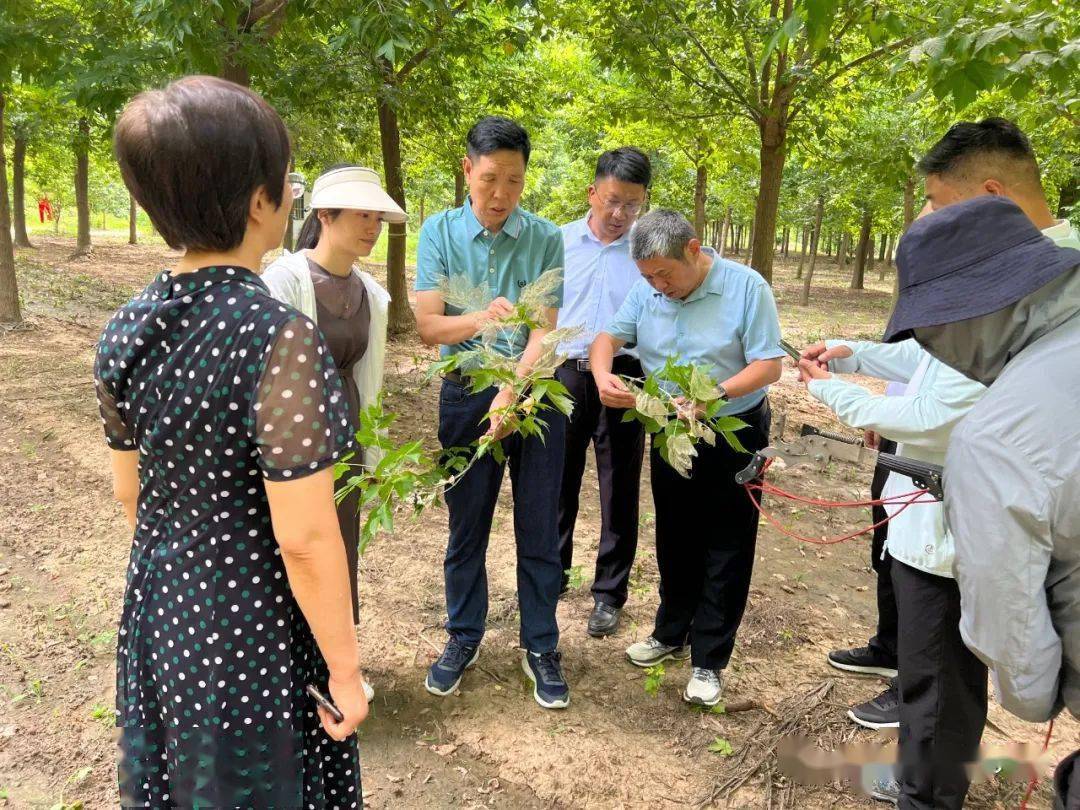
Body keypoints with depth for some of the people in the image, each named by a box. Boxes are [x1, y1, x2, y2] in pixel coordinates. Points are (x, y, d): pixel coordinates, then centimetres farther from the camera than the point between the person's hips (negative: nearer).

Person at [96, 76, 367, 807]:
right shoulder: (278, 338, -26)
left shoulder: (126, 330, -4)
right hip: (255, 632, -6)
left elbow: (129, 490, 7)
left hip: (158, 614, 7)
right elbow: (304, 538, -24)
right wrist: (344, 667, -12)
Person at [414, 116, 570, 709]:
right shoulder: (439, 231, -3)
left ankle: (540, 647, 25)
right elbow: (428, 325, -10)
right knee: (466, 526, 13)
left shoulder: (544, 238, -3)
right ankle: (463, 637, 32)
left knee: (539, 527, 7)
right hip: (465, 395, 1)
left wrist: (512, 394, -23)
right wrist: (480, 319, -30)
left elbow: (544, 330, -9)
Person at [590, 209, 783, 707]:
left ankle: (709, 661, 16)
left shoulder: (746, 288, -17)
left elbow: (769, 366, -19)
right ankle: (671, 634, 36)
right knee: (674, 540, 18)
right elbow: (609, 337, -2)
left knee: (725, 550, 4)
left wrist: (715, 394, -35)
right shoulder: (646, 290, -5)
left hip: (734, 435, -4)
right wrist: (602, 374, -26)